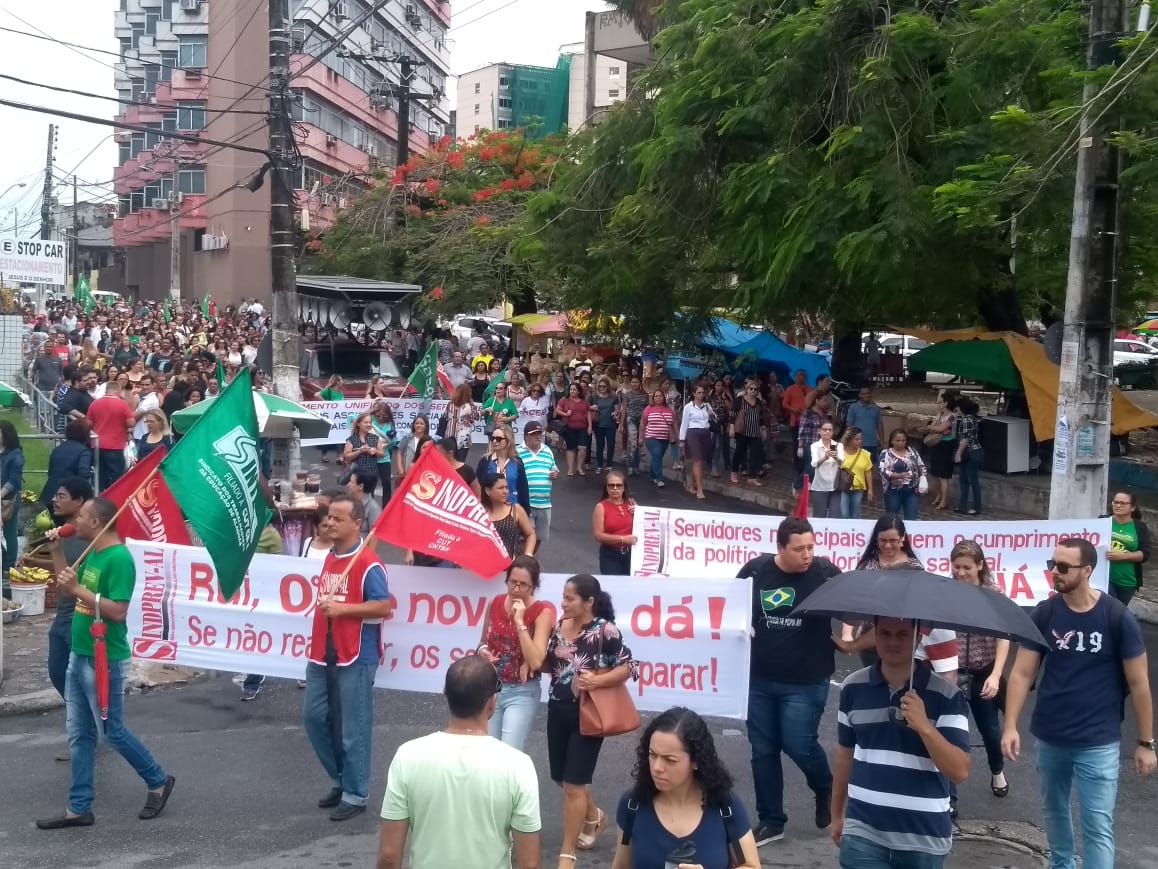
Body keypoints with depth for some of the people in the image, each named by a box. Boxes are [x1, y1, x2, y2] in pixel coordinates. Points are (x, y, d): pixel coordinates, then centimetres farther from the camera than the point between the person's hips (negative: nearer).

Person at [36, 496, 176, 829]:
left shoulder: (119, 558, -20)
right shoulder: (92, 555, 9)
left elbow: (118, 611, -25)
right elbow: (66, 589, 17)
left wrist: (78, 589, -26)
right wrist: (57, 550, 10)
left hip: (105, 662, -9)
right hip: (79, 657, 9)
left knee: (112, 732, 3)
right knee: (79, 736, 11)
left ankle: (158, 782, 21)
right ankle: (79, 808, 18)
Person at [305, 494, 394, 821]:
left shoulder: (367, 563, -14)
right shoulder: (330, 558, 13)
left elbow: (384, 606, -18)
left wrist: (341, 609, -21)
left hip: (355, 657, -8)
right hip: (323, 654, 9)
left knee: (353, 728, 0)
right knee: (316, 717, 13)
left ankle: (355, 794, 13)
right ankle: (341, 779, 30)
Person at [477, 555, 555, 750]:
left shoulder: (542, 612, -13)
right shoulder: (495, 604, -1)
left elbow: (536, 662, -22)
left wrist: (520, 622, -25)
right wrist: (483, 651, -6)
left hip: (522, 693, -4)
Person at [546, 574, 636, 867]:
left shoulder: (605, 630, -15)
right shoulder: (559, 626, 3)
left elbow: (628, 667, -14)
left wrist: (597, 681, -26)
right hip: (558, 710, 7)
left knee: (573, 783, -2)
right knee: (561, 776, 18)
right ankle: (594, 816, 47)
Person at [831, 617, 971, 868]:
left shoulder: (947, 695, -8)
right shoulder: (852, 688, 1)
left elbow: (960, 771, -12)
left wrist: (924, 727, -25)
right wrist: (837, 814, 19)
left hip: (924, 839, -1)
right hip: (862, 833, 1)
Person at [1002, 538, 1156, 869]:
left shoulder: (1118, 618, -12)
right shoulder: (1044, 614, -5)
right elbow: (1021, 673, -3)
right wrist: (1010, 726, -13)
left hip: (1098, 743, -3)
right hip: (1049, 737, 4)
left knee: (1098, 827, -2)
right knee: (1053, 809, 21)